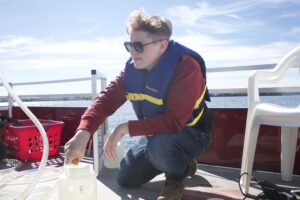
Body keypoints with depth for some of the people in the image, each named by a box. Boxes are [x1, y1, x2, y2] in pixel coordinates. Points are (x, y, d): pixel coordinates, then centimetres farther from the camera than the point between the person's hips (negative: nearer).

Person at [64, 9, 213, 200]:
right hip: (157, 134, 7)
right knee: (126, 180, 12)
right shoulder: (133, 67, -9)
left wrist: (125, 128, -31)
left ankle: (178, 176, -4)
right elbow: (108, 98, -16)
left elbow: (174, 122, -35)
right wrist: (83, 133, -32)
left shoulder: (186, 67, -30)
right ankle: (179, 161, 27)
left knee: (160, 144, -40)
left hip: (191, 133, -6)